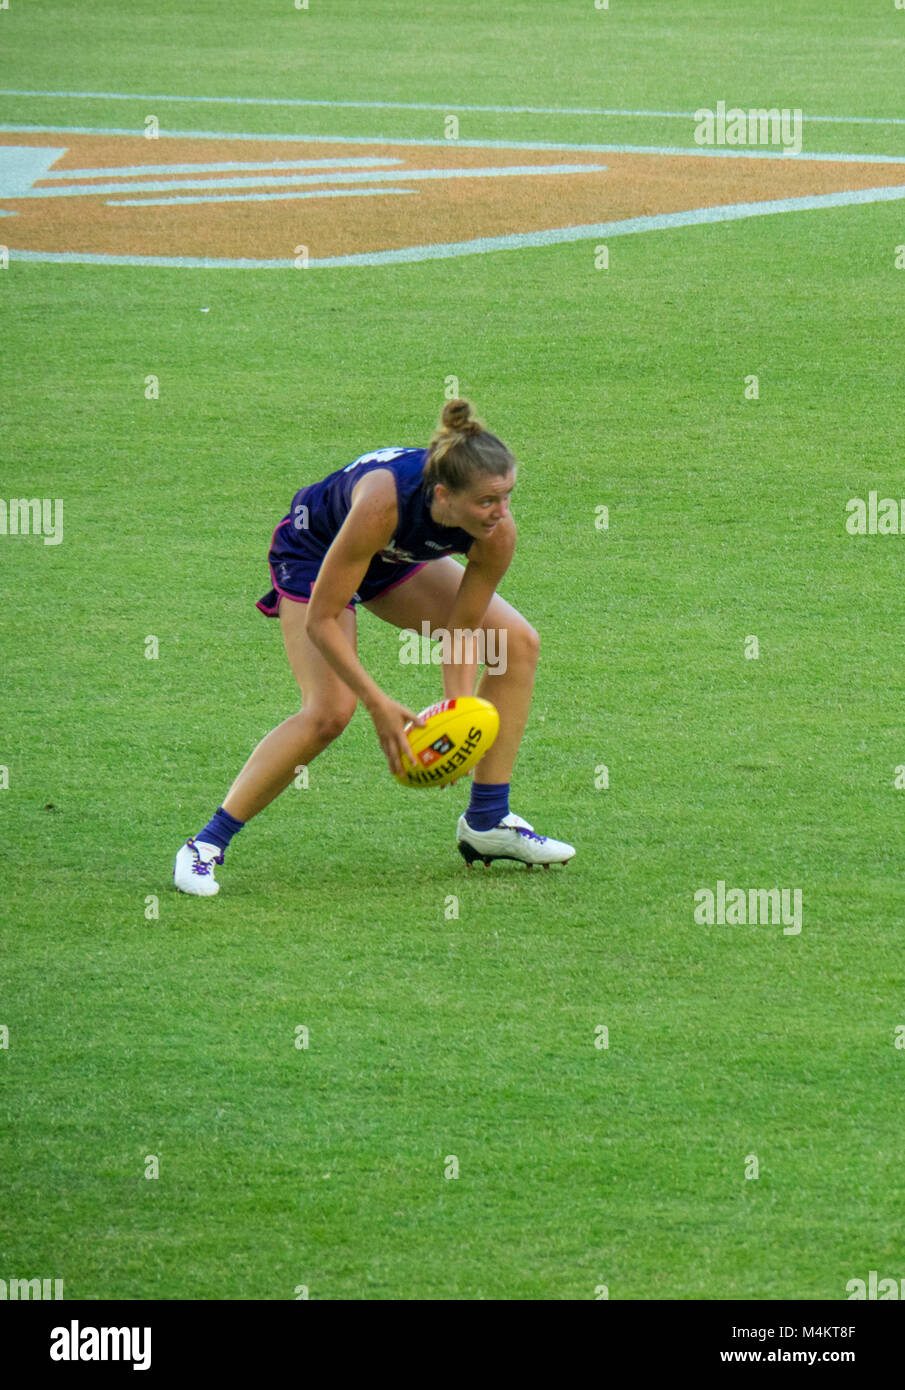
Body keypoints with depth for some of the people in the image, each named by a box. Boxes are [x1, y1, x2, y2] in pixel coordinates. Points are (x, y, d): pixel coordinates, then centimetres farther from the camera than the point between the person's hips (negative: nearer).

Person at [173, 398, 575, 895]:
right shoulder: (384, 501, -45)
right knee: (330, 712, -24)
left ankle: (487, 822, 11)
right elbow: (320, 620, -37)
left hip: (397, 556, 6)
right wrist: (379, 705, -36)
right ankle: (206, 844, -13)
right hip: (315, 551, -6)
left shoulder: (497, 531, -29)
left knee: (517, 643, -2)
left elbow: (464, 628, -12)